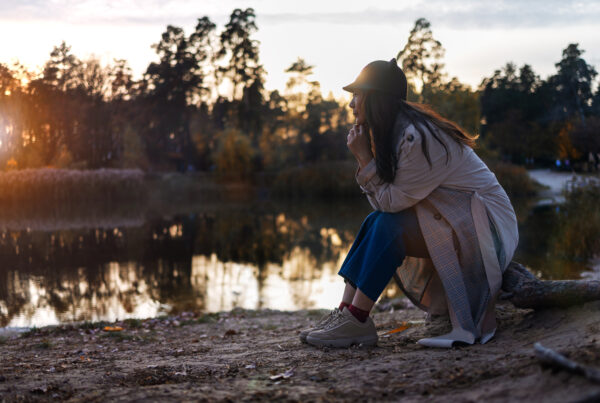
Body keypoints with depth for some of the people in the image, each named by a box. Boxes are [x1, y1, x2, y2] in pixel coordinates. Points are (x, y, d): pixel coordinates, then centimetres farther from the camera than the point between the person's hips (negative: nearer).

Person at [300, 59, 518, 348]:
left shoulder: (417, 138, -23)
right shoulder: (398, 132, 5)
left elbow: (392, 201, -19)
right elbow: (383, 204, 1)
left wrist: (365, 157, -15)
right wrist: (365, 159, -9)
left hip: (485, 229, -9)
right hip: (452, 216, 9)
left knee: (390, 225, -24)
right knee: (376, 221, -6)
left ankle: (356, 321, -20)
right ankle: (345, 311, -11)